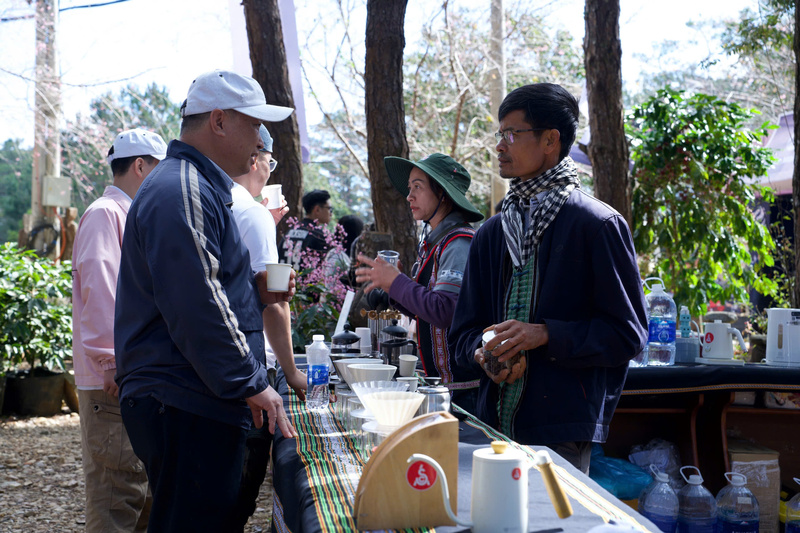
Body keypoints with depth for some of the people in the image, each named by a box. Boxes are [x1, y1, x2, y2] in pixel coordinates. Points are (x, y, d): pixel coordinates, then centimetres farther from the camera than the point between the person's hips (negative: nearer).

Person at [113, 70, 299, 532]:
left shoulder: (195, 187, 21)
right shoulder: (182, 192, -15)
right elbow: (195, 309, -21)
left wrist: (255, 291, 11)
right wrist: (251, 384, -15)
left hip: (195, 404, 11)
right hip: (186, 407, -11)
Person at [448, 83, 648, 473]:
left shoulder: (597, 225, -3)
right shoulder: (491, 234, 16)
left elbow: (627, 333, -5)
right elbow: (464, 331, 18)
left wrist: (545, 335, -16)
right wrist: (482, 353, -5)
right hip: (495, 423, 5)